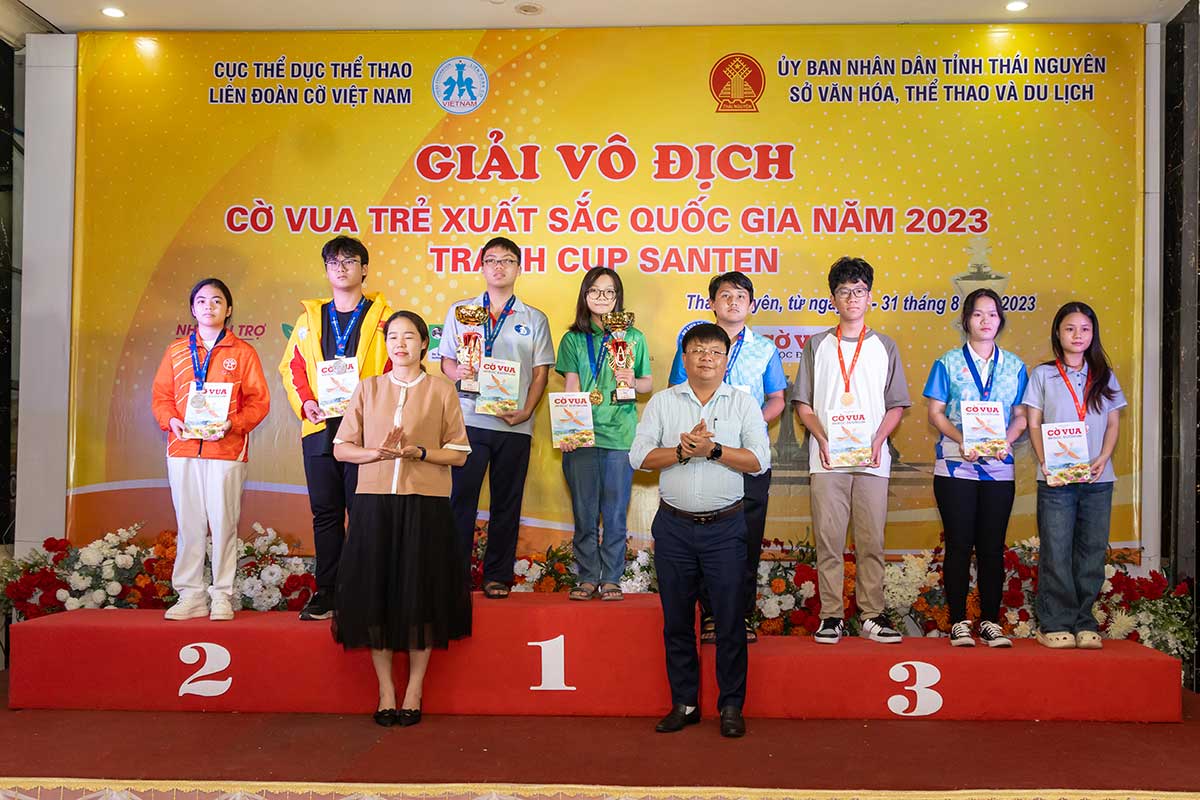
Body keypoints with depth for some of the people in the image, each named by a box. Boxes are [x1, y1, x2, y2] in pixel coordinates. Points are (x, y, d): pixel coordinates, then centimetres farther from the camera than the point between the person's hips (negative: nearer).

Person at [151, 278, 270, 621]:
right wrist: (171, 420, -7)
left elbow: (259, 400, 2)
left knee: (224, 523, -2)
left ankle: (222, 596, 7)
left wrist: (234, 424, -14)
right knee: (189, 524, 3)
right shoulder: (176, 351, 14)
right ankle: (191, 595, 11)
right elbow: (161, 395, 13)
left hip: (227, 450, -2)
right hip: (183, 450, 2)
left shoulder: (242, 352, 6)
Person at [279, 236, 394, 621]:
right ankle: (326, 592, 15)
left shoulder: (382, 316, 5)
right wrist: (305, 402, -3)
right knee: (325, 512, 7)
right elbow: (292, 366, 14)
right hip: (320, 427, 4)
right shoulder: (310, 318, 16)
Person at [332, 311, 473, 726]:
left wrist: (420, 452, -14)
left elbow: (459, 454, 3)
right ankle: (385, 691, 14)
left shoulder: (442, 390, 6)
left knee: (420, 595, 0)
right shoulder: (368, 388, 11)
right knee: (375, 594, 1)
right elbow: (341, 448, 7)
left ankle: (414, 692, 13)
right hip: (374, 504, 2)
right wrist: (378, 452, -11)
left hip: (425, 506, -1)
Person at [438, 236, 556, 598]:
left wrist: (526, 411, -8)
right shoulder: (460, 311, 11)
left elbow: (540, 372, 6)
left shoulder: (535, 319, 10)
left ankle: (498, 576, 14)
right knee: (461, 499, -3)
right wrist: (457, 372, -13)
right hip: (469, 419, 0)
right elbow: (446, 361, 10)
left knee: (506, 503, 5)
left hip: (515, 424, 1)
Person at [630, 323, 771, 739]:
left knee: (730, 619, 2)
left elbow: (759, 460, -5)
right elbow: (639, 456, -1)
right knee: (676, 619, 9)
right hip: (674, 525, 2)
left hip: (725, 526, -1)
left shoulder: (744, 403, 5)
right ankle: (684, 704, 21)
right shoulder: (662, 402, 8)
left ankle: (731, 706, 15)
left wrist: (713, 449, -15)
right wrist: (682, 450, -15)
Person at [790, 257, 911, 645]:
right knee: (828, 540, 0)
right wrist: (821, 437, -8)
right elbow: (802, 402, 8)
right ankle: (831, 616, 7)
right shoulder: (817, 345, 11)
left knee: (871, 541, 1)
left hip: (872, 460, 1)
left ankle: (872, 615, 10)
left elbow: (896, 405, 11)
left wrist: (878, 439, -6)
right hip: (827, 459, 0)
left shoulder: (885, 347, 12)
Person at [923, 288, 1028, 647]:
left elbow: (1020, 416, 11)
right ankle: (958, 623, 8)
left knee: (992, 546, 4)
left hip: (998, 467, 2)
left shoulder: (1014, 366, 12)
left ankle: (990, 622, 14)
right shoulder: (949, 362, 5)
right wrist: (961, 439, -16)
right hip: (955, 465, -2)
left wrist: (1006, 439, -9)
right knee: (959, 544, -1)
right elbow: (936, 412, 1)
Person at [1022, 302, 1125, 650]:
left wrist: (1102, 460, -6)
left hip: (1097, 478, 2)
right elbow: (1034, 425, 3)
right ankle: (1055, 624, 4)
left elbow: (1113, 425, 11)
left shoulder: (1105, 376, 12)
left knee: (1092, 550, 4)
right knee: (1056, 552, -3)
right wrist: (1045, 463, -11)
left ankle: (1084, 623, 13)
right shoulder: (1043, 375, 6)